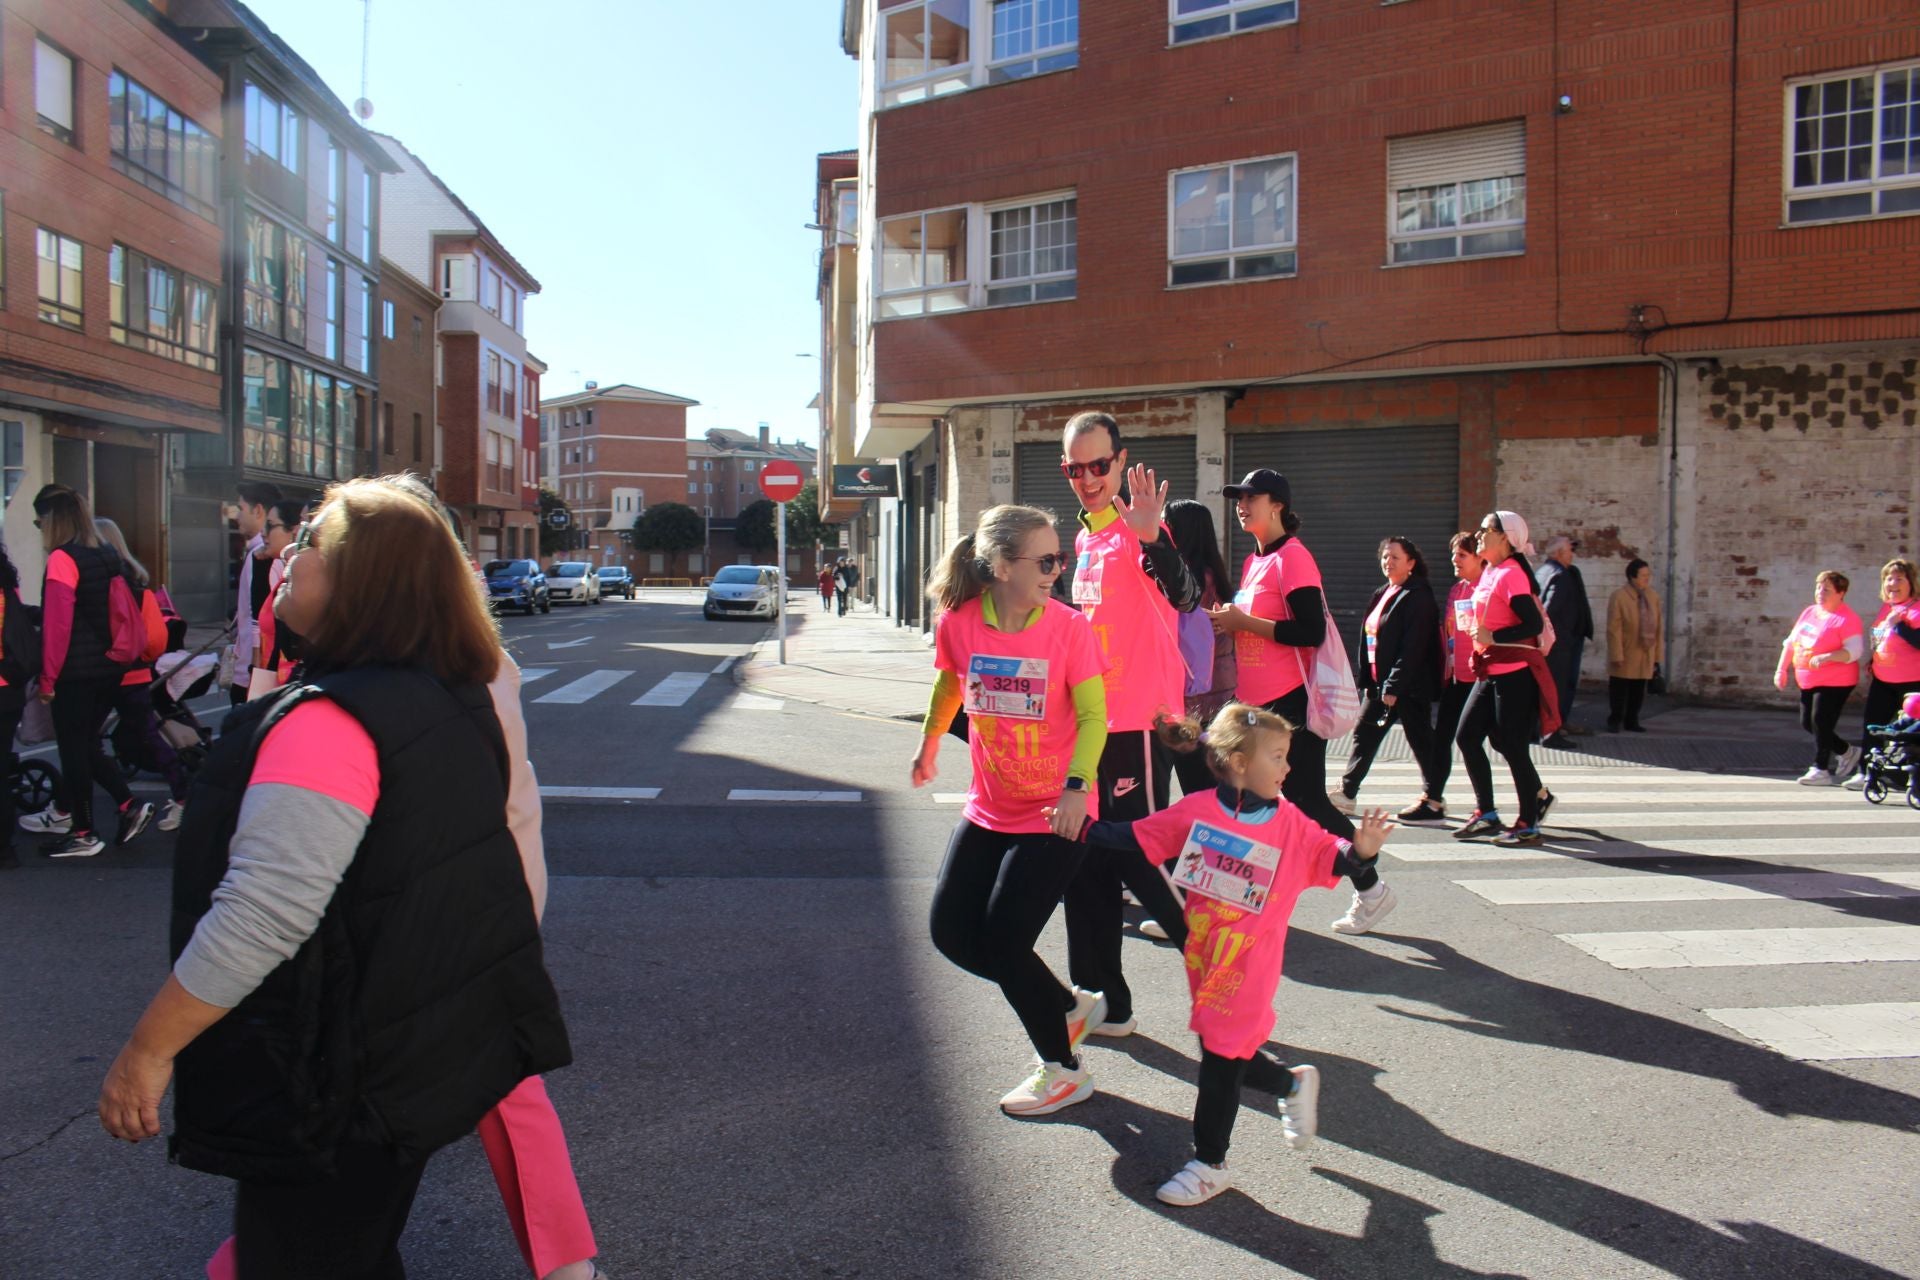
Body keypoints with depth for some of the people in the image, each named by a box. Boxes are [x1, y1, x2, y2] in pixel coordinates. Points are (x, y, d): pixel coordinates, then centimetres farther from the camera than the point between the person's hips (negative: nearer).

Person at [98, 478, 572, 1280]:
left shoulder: (327, 725, -25)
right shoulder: (457, 702, 3)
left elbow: (263, 915, -29)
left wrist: (149, 1049, -19)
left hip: (343, 1084, -9)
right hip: (433, 1053, 9)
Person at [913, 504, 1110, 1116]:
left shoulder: (1068, 627, -16)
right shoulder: (959, 622, -8)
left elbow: (1093, 715, -15)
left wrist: (1077, 785, -30)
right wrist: (929, 742, 25)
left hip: (1054, 815, -5)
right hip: (988, 809, 5)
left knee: (1002, 944, -7)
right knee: (951, 932, 7)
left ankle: (1063, 1070, 17)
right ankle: (1072, 1006, 27)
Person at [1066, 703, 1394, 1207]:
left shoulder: (1292, 825, -6)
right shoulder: (1196, 810, -4)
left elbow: (1331, 858, -6)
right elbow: (1138, 838, 0)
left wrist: (1361, 851, -25)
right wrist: (1084, 828, -6)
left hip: (1249, 968, -3)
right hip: (1202, 956, 3)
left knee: (1222, 1057, 2)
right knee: (1224, 1050, 14)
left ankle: (1209, 1164, 20)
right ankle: (1293, 1083, 43)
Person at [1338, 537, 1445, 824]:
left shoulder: (1418, 596, -12)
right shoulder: (1381, 595, 15)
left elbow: (1413, 647, -19)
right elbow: (1367, 640, 16)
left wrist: (1394, 685, -21)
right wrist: (1366, 680, 12)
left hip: (1409, 686, -9)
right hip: (1381, 684, 9)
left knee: (1420, 741, 0)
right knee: (1363, 736, 13)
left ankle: (1432, 801, 8)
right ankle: (1346, 793, 21)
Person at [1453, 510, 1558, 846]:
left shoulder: (1511, 573, -15)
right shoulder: (1489, 572, 11)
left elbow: (1534, 624, -21)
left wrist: (1493, 638, -20)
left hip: (1514, 673, -9)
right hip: (1489, 673, 9)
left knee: (1512, 747, -2)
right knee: (1467, 737, 6)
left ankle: (1528, 825, 10)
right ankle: (1486, 815, 15)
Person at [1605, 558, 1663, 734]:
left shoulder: (1653, 596, 5)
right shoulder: (1619, 597, -12)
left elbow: (1658, 627, 8)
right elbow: (1614, 629, -14)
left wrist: (1657, 654, 7)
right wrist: (1617, 655, -17)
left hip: (1645, 655, 5)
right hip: (1625, 656, -5)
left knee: (1638, 691, 10)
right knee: (1619, 690, 3)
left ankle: (1631, 721, 21)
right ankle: (1615, 721, 15)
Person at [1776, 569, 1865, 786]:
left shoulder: (1847, 618, -11)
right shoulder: (1809, 612, 12)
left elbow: (1854, 651, -20)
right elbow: (1791, 642, 17)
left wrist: (1825, 657, -32)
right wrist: (1781, 669, 12)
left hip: (1835, 682, -8)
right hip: (1807, 681, 8)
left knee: (1821, 723, -8)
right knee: (1807, 723, 12)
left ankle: (1820, 769, 2)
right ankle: (1847, 752, 32)